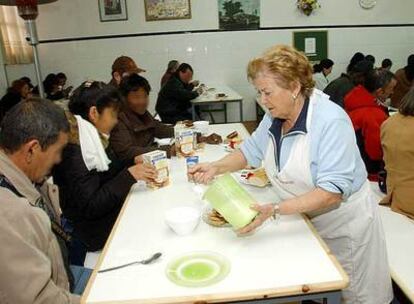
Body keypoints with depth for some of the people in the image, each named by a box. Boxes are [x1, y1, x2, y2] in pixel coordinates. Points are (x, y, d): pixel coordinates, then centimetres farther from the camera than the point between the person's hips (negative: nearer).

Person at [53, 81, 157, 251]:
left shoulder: (94, 139, 4)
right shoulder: (73, 151, -22)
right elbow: (90, 208, -23)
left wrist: (134, 162, -1)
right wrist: (129, 175, -24)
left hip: (112, 210, 8)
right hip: (96, 230, -8)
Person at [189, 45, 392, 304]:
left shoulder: (331, 121, -29)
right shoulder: (275, 116, -7)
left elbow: (332, 192, -33)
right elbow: (252, 150, 8)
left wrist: (274, 210, -41)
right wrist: (217, 167, -10)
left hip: (342, 222, -5)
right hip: (305, 218, 6)